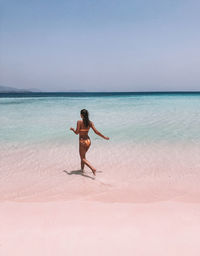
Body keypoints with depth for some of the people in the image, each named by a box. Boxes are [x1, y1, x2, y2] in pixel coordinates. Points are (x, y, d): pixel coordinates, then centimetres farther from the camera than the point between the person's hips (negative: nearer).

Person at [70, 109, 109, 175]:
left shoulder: (79, 122, -14)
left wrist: (72, 129, 7)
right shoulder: (90, 122, 0)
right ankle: (82, 168, 36)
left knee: (83, 158, 2)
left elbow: (77, 132, -14)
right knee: (83, 155, 27)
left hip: (82, 142, -6)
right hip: (88, 141, 6)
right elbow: (96, 132, -2)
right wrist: (104, 137, 10)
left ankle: (93, 168, -18)